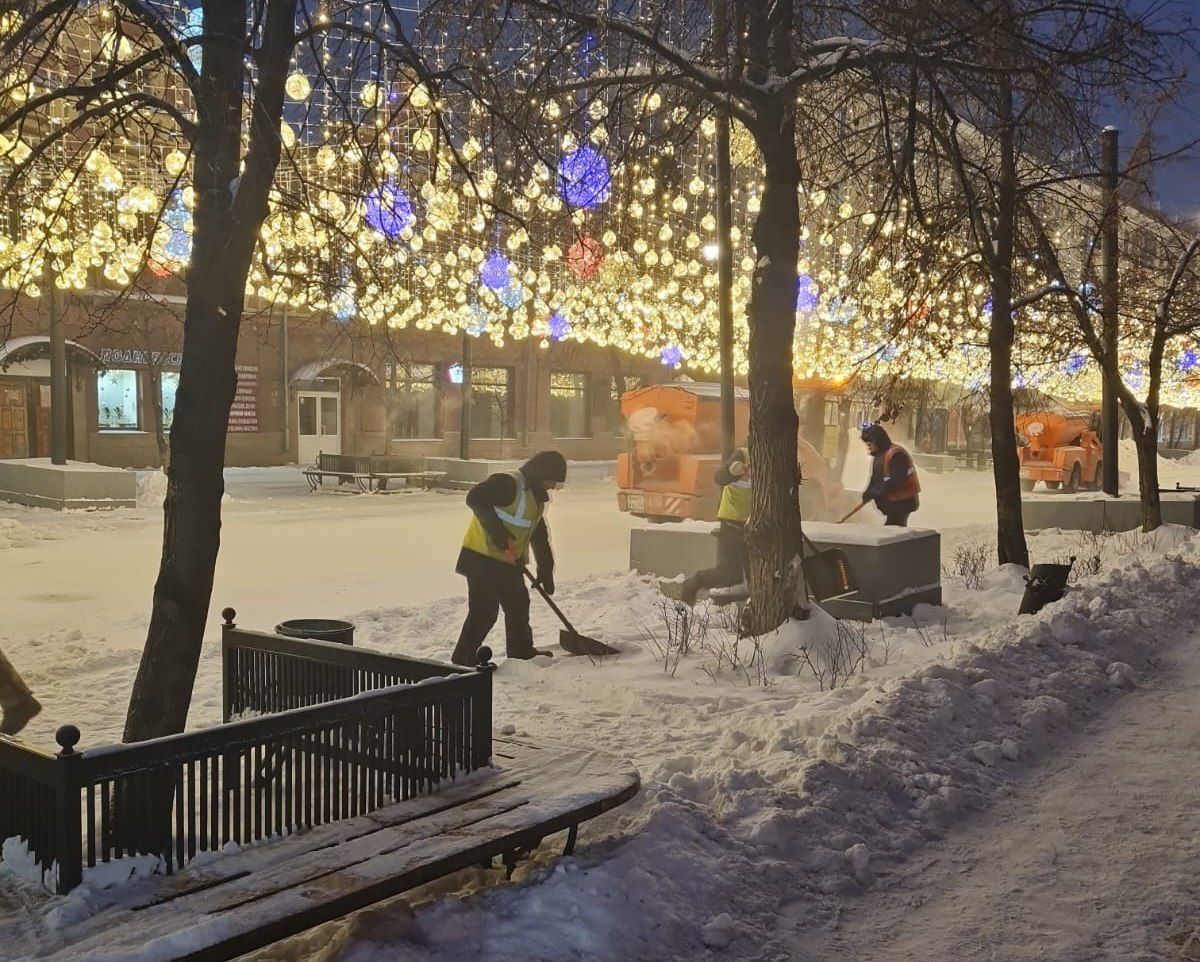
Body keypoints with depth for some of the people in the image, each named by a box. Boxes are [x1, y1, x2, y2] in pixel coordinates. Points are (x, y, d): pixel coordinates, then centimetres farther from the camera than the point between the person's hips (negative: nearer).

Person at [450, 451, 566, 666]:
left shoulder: (536, 497, 16)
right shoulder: (509, 483, -15)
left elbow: (539, 536, 21)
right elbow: (475, 497, -27)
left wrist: (546, 570, 17)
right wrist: (496, 530, -31)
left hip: (508, 562, 10)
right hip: (483, 557, -10)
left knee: (518, 604, 20)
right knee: (484, 611, -10)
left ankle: (521, 650, 36)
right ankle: (462, 660, -3)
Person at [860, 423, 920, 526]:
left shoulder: (896, 454, -20)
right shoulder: (878, 455, 12)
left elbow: (896, 480, -26)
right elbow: (875, 478, 18)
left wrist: (875, 493, -23)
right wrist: (868, 493, 0)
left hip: (902, 502, -10)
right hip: (892, 502, 10)